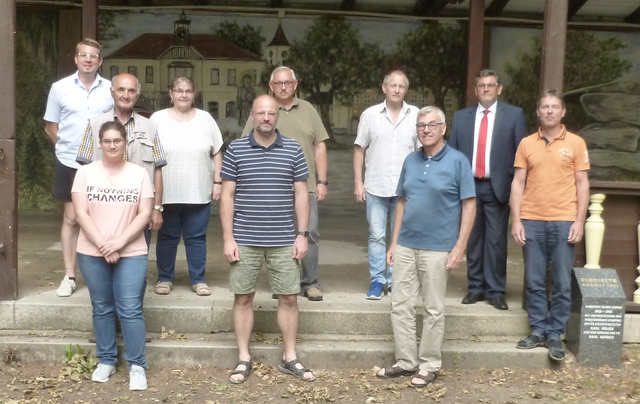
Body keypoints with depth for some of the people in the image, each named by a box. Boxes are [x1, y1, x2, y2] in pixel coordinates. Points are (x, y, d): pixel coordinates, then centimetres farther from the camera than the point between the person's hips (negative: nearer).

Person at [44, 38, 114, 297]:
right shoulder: (60, 88, 0)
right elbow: (50, 127, 7)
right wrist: (69, 147, 3)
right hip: (69, 163, 0)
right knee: (71, 218, 5)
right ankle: (69, 276, 11)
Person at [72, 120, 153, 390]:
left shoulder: (139, 174, 2)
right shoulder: (86, 172, 2)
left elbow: (145, 214, -3)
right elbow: (81, 213, -4)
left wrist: (120, 242, -15)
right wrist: (102, 246, -13)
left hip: (131, 253, -1)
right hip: (92, 253, 1)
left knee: (130, 310, -4)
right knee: (102, 309, 10)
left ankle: (137, 366, 5)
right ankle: (106, 361, 24)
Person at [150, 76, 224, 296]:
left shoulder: (205, 119, 6)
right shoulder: (158, 119, 2)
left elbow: (216, 154, 8)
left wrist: (218, 182, 2)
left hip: (199, 193, 1)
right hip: (166, 193, -1)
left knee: (197, 237, 7)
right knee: (167, 237, 9)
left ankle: (198, 280, 17)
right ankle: (165, 278, 22)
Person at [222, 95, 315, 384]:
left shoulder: (293, 149, 4)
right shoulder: (235, 149, 1)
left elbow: (301, 194, 6)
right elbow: (227, 195, 1)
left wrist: (302, 234, 0)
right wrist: (228, 238, -4)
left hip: (284, 240, 1)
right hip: (245, 240, -1)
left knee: (289, 298, 6)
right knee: (243, 298, 7)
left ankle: (290, 358, 21)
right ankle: (244, 359, 20)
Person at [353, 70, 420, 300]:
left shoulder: (416, 115, 4)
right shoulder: (370, 115, 3)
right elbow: (359, 149, 5)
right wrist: (358, 182, -1)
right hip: (376, 187, 0)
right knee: (376, 236, 4)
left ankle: (395, 280, 17)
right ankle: (377, 281, 12)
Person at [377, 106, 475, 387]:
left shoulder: (457, 161, -5)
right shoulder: (410, 161, 9)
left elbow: (469, 206, -7)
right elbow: (401, 203, 13)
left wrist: (460, 247, -12)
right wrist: (394, 243, 10)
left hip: (438, 248, -5)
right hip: (405, 245, 5)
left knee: (433, 309, 6)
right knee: (401, 305, 8)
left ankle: (429, 365, 20)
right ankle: (406, 361, 22)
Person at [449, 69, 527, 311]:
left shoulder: (514, 115, 3)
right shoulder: (461, 117, 10)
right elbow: (452, 152, 10)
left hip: (497, 188, -2)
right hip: (468, 185, 2)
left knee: (496, 241, -1)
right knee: (473, 239, 8)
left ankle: (496, 291, 9)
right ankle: (475, 287, 18)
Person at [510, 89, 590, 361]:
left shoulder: (575, 143, 4)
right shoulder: (526, 144, 7)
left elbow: (582, 184, 4)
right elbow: (518, 183, 6)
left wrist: (579, 221, -4)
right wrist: (516, 221, 0)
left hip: (563, 221, -1)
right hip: (532, 221, 1)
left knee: (562, 283, 2)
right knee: (534, 281, 5)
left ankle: (555, 335, 12)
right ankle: (538, 331, 16)